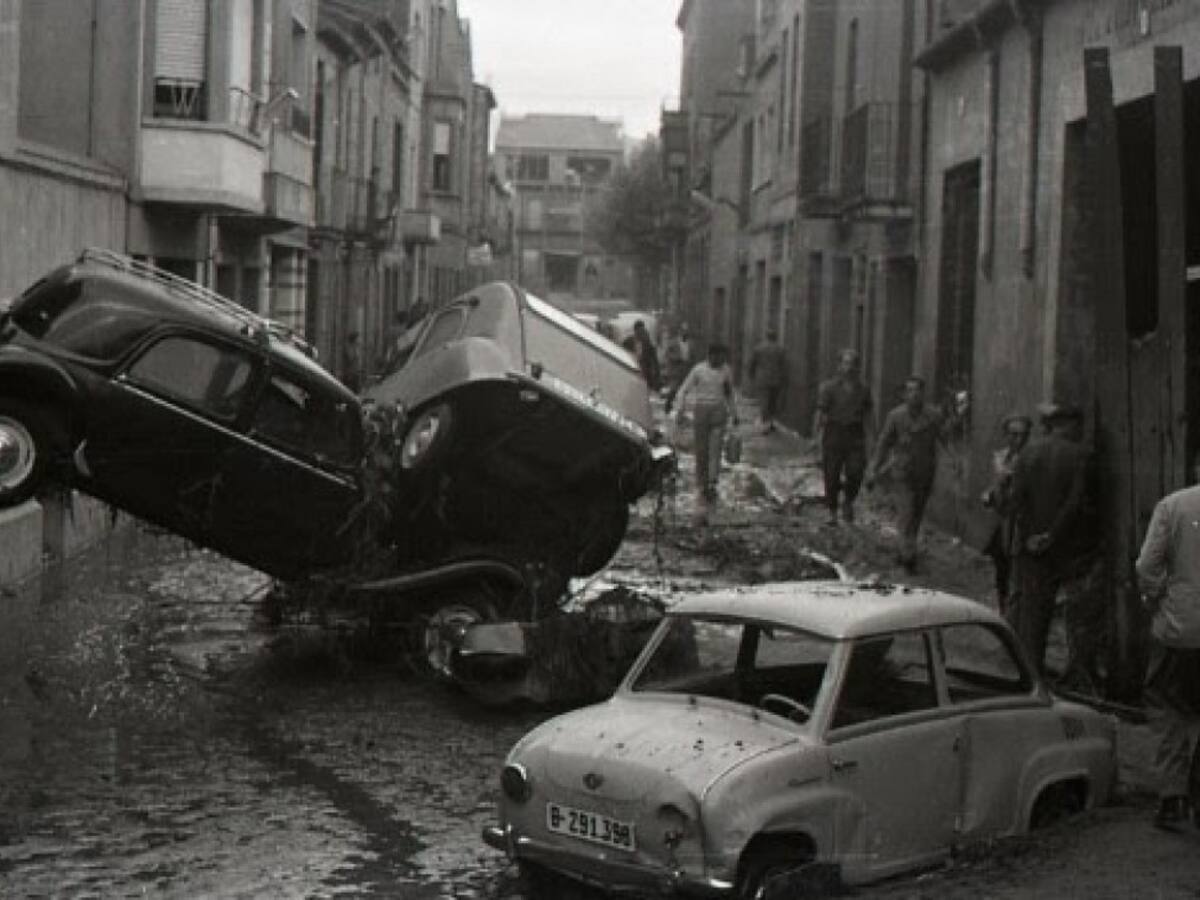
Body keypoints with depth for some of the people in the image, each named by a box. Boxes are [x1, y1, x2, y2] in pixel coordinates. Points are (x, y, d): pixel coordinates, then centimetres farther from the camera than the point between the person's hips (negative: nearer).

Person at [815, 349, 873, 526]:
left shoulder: (863, 389, 9)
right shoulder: (829, 387, 0)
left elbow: (867, 416, 11)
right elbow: (820, 412, -3)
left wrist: (868, 438, 5)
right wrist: (818, 435, -11)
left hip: (855, 436, 2)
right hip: (834, 433, -2)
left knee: (856, 473, -11)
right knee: (832, 476, 1)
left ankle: (848, 502, 16)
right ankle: (832, 513, 13)